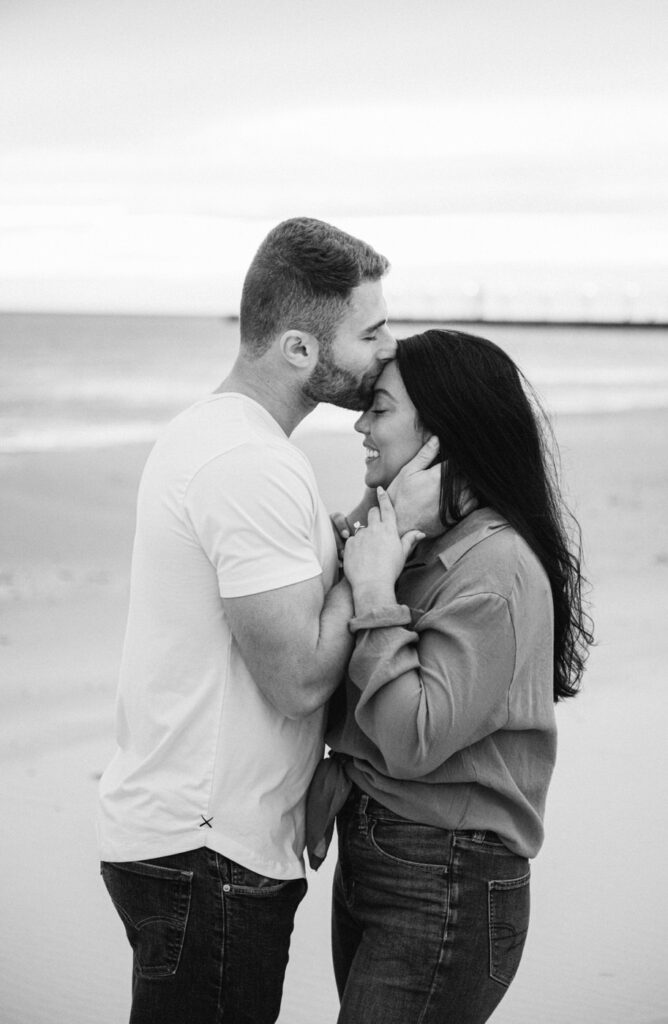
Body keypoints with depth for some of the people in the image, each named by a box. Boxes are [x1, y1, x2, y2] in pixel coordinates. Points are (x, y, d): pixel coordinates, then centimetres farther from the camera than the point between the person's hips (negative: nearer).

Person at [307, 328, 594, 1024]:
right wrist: (329, 783, -2)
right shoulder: (415, 541, 10)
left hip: (448, 887, -8)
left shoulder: (495, 567, -18)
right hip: (365, 858, 8)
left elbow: (414, 742, -22)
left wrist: (375, 595, -20)